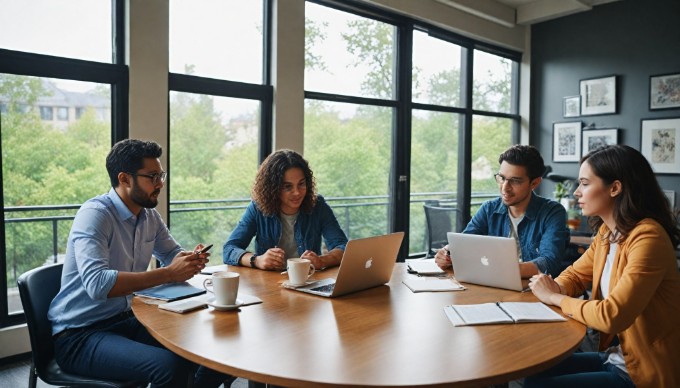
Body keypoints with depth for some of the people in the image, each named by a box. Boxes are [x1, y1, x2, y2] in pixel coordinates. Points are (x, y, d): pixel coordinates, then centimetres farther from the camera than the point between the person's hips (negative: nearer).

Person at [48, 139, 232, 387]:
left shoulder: (150, 216, 4)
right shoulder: (95, 214, -18)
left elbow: (172, 253, 17)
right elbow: (97, 283, -32)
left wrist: (190, 260, -7)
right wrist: (169, 274, -30)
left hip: (127, 320, 7)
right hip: (80, 335, -7)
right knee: (170, 366, -31)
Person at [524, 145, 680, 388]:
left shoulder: (647, 238, -24)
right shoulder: (606, 232, 2)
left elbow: (611, 316, -30)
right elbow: (574, 275, 13)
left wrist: (555, 298, -14)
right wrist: (553, 289, -10)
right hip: (617, 356, 7)